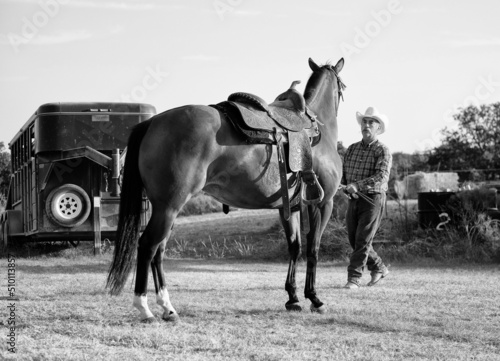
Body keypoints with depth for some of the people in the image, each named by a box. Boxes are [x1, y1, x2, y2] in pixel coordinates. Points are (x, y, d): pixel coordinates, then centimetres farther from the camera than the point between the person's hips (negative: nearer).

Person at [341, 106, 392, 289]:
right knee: (354, 240, 11)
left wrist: (357, 185, -29)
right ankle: (378, 268, 29)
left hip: (373, 200, -6)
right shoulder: (352, 149, 10)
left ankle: (354, 278, -4)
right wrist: (347, 188, -4)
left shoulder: (382, 151, -7)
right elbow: (342, 172, 16)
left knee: (362, 240, -9)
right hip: (354, 200, 6)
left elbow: (382, 176, -21)